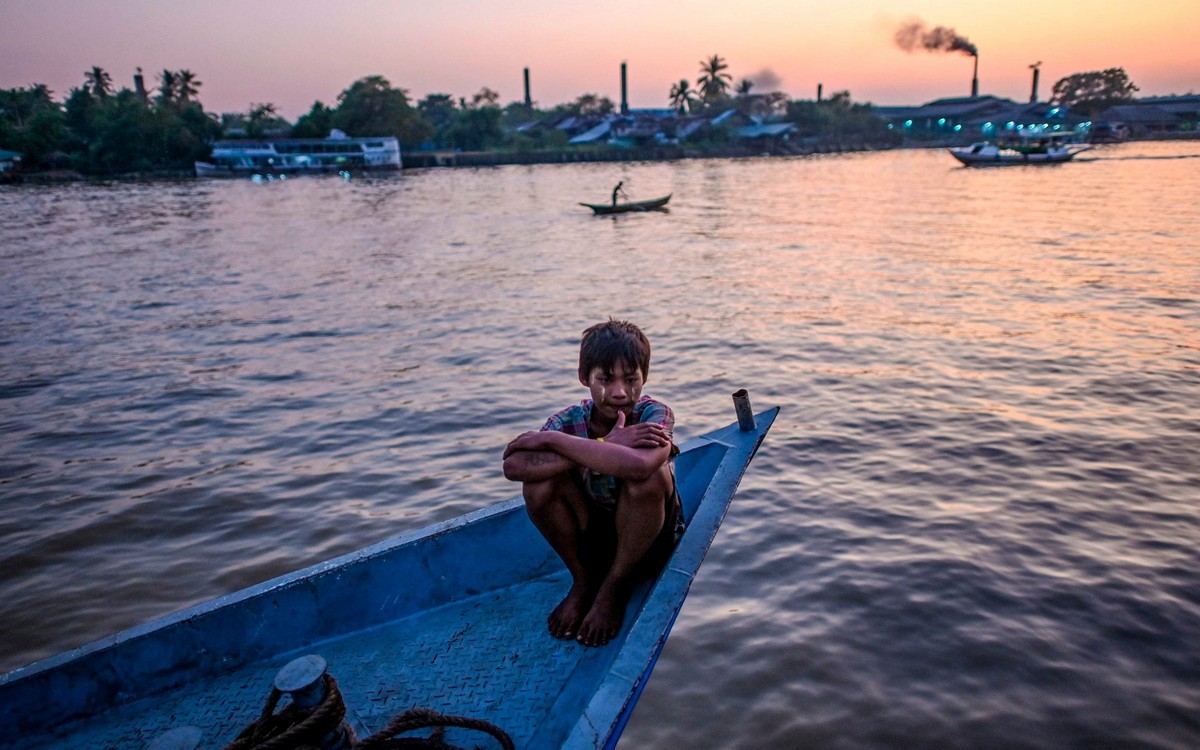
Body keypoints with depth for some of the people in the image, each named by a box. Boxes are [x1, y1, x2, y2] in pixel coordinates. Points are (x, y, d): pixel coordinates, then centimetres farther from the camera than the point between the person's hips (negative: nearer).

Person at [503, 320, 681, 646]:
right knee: (540, 482, -25)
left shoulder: (655, 415, -20)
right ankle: (583, 580, 0)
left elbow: (639, 463, -46)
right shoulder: (569, 421, -14)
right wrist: (606, 448, -38)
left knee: (649, 476, -33)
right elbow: (513, 466, -34)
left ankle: (616, 586, -7)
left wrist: (551, 439, -35)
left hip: (649, 541, -2)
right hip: (592, 538, 2)